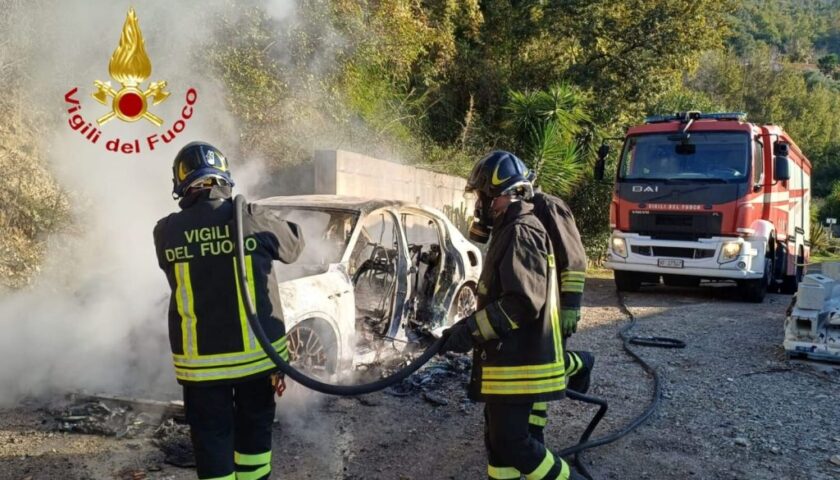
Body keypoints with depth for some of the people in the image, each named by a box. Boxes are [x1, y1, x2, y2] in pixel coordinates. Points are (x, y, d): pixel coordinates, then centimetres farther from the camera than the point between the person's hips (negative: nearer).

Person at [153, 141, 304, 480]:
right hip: (256, 350, 0)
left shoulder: (165, 232, -6)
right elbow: (293, 246, 9)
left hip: (199, 359, 0)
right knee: (254, 429, 21)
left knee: (211, 439, 12)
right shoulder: (253, 220, -9)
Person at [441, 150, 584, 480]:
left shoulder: (521, 233, -17)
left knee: (512, 441, -5)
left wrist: (471, 330, -22)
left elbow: (522, 303, -26)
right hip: (508, 358, 11)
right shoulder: (510, 232, 16)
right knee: (499, 437, 16)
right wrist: (472, 326, 21)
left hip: (518, 362, -11)